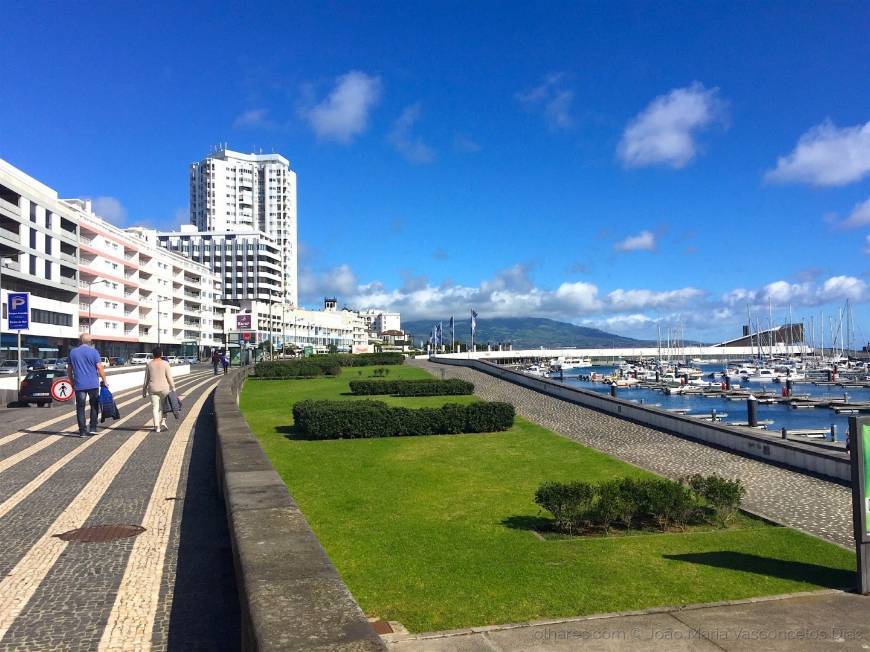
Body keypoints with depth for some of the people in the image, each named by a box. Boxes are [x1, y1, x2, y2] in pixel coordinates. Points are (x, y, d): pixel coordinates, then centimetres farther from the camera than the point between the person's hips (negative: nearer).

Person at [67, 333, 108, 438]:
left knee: (80, 408, 5)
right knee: (94, 405, 14)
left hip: (79, 385, 2)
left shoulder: (73, 352, 7)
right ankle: (93, 428, 9)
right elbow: (100, 368, -8)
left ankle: (82, 431, 2)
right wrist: (105, 381, 0)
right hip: (93, 384, -2)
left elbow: (69, 370, 11)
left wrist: (72, 382, 21)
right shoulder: (93, 351, -3)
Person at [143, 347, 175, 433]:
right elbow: (169, 377, -6)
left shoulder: (149, 364, 1)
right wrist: (173, 388, 1)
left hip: (153, 388, 1)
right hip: (164, 388, -1)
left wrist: (144, 390, 13)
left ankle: (157, 426, -2)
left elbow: (146, 379, 5)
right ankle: (163, 422, 4)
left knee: (155, 407, 4)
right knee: (163, 406, 15)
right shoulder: (165, 364, -5)